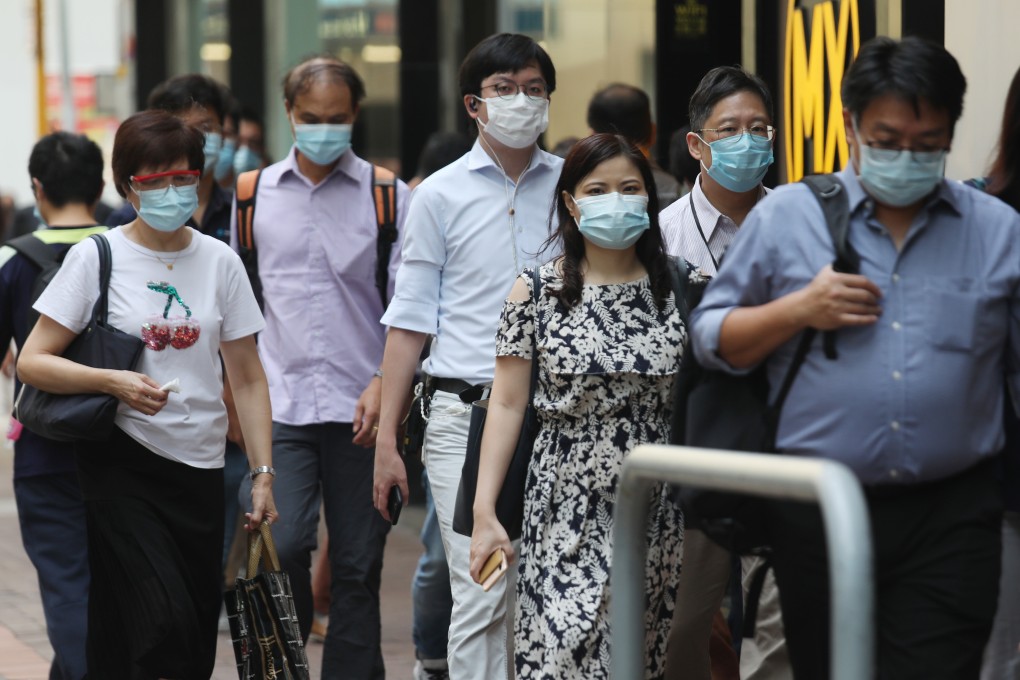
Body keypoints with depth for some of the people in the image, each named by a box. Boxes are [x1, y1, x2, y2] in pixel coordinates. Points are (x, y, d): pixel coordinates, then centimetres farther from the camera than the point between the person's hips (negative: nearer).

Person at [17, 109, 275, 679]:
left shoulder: (220, 262, 5)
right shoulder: (96, 257, -3)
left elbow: (248, 378, 8)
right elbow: (33, 361, -4)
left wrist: (263, 473, 1)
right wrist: (113, 382, -19)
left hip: (200, 466, 3)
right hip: (121, 461, -3)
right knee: (163, 627, -16)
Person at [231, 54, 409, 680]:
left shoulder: (387, 196, 4)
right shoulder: (254, 194, 10)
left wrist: (384, 383, -9)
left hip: (359, 408, -1)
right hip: (278, 401, 1)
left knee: (357, 564, 4)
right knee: (281, 546, -13)